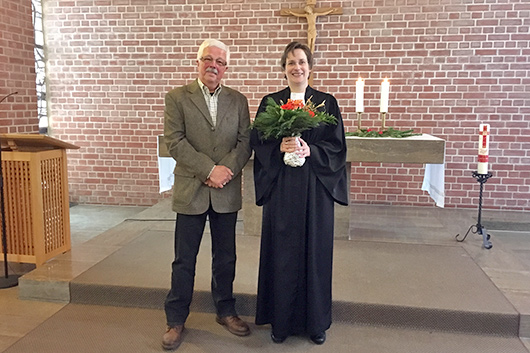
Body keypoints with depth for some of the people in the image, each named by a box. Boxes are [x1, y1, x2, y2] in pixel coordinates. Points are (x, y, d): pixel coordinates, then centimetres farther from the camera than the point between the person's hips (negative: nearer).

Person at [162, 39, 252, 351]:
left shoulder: (238, 100, 9)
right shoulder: (177, 98, 1)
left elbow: (245, 142, 2)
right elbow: (175, 141, -9)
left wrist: (227, 169, -15)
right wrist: (209, 170, -16)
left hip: (227, 192, 2)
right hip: (191, 190, -2)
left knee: (226, 257, 13)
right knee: (184, 260, 7)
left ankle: (226, 310, 31)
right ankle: (176, 320, 21)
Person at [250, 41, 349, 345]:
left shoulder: (326, 102, 4)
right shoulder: (270, 103, 7)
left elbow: (337, 146, 1)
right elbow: (258, 142, 3)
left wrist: (309, 150, -16)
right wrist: (279, 147, -16)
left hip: (315, 188, 0)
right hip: (280, 188, 1)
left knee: (314, 251, 6)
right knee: (281, 253, 5)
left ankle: (316, 321, 23)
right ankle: (281, 320, 21)